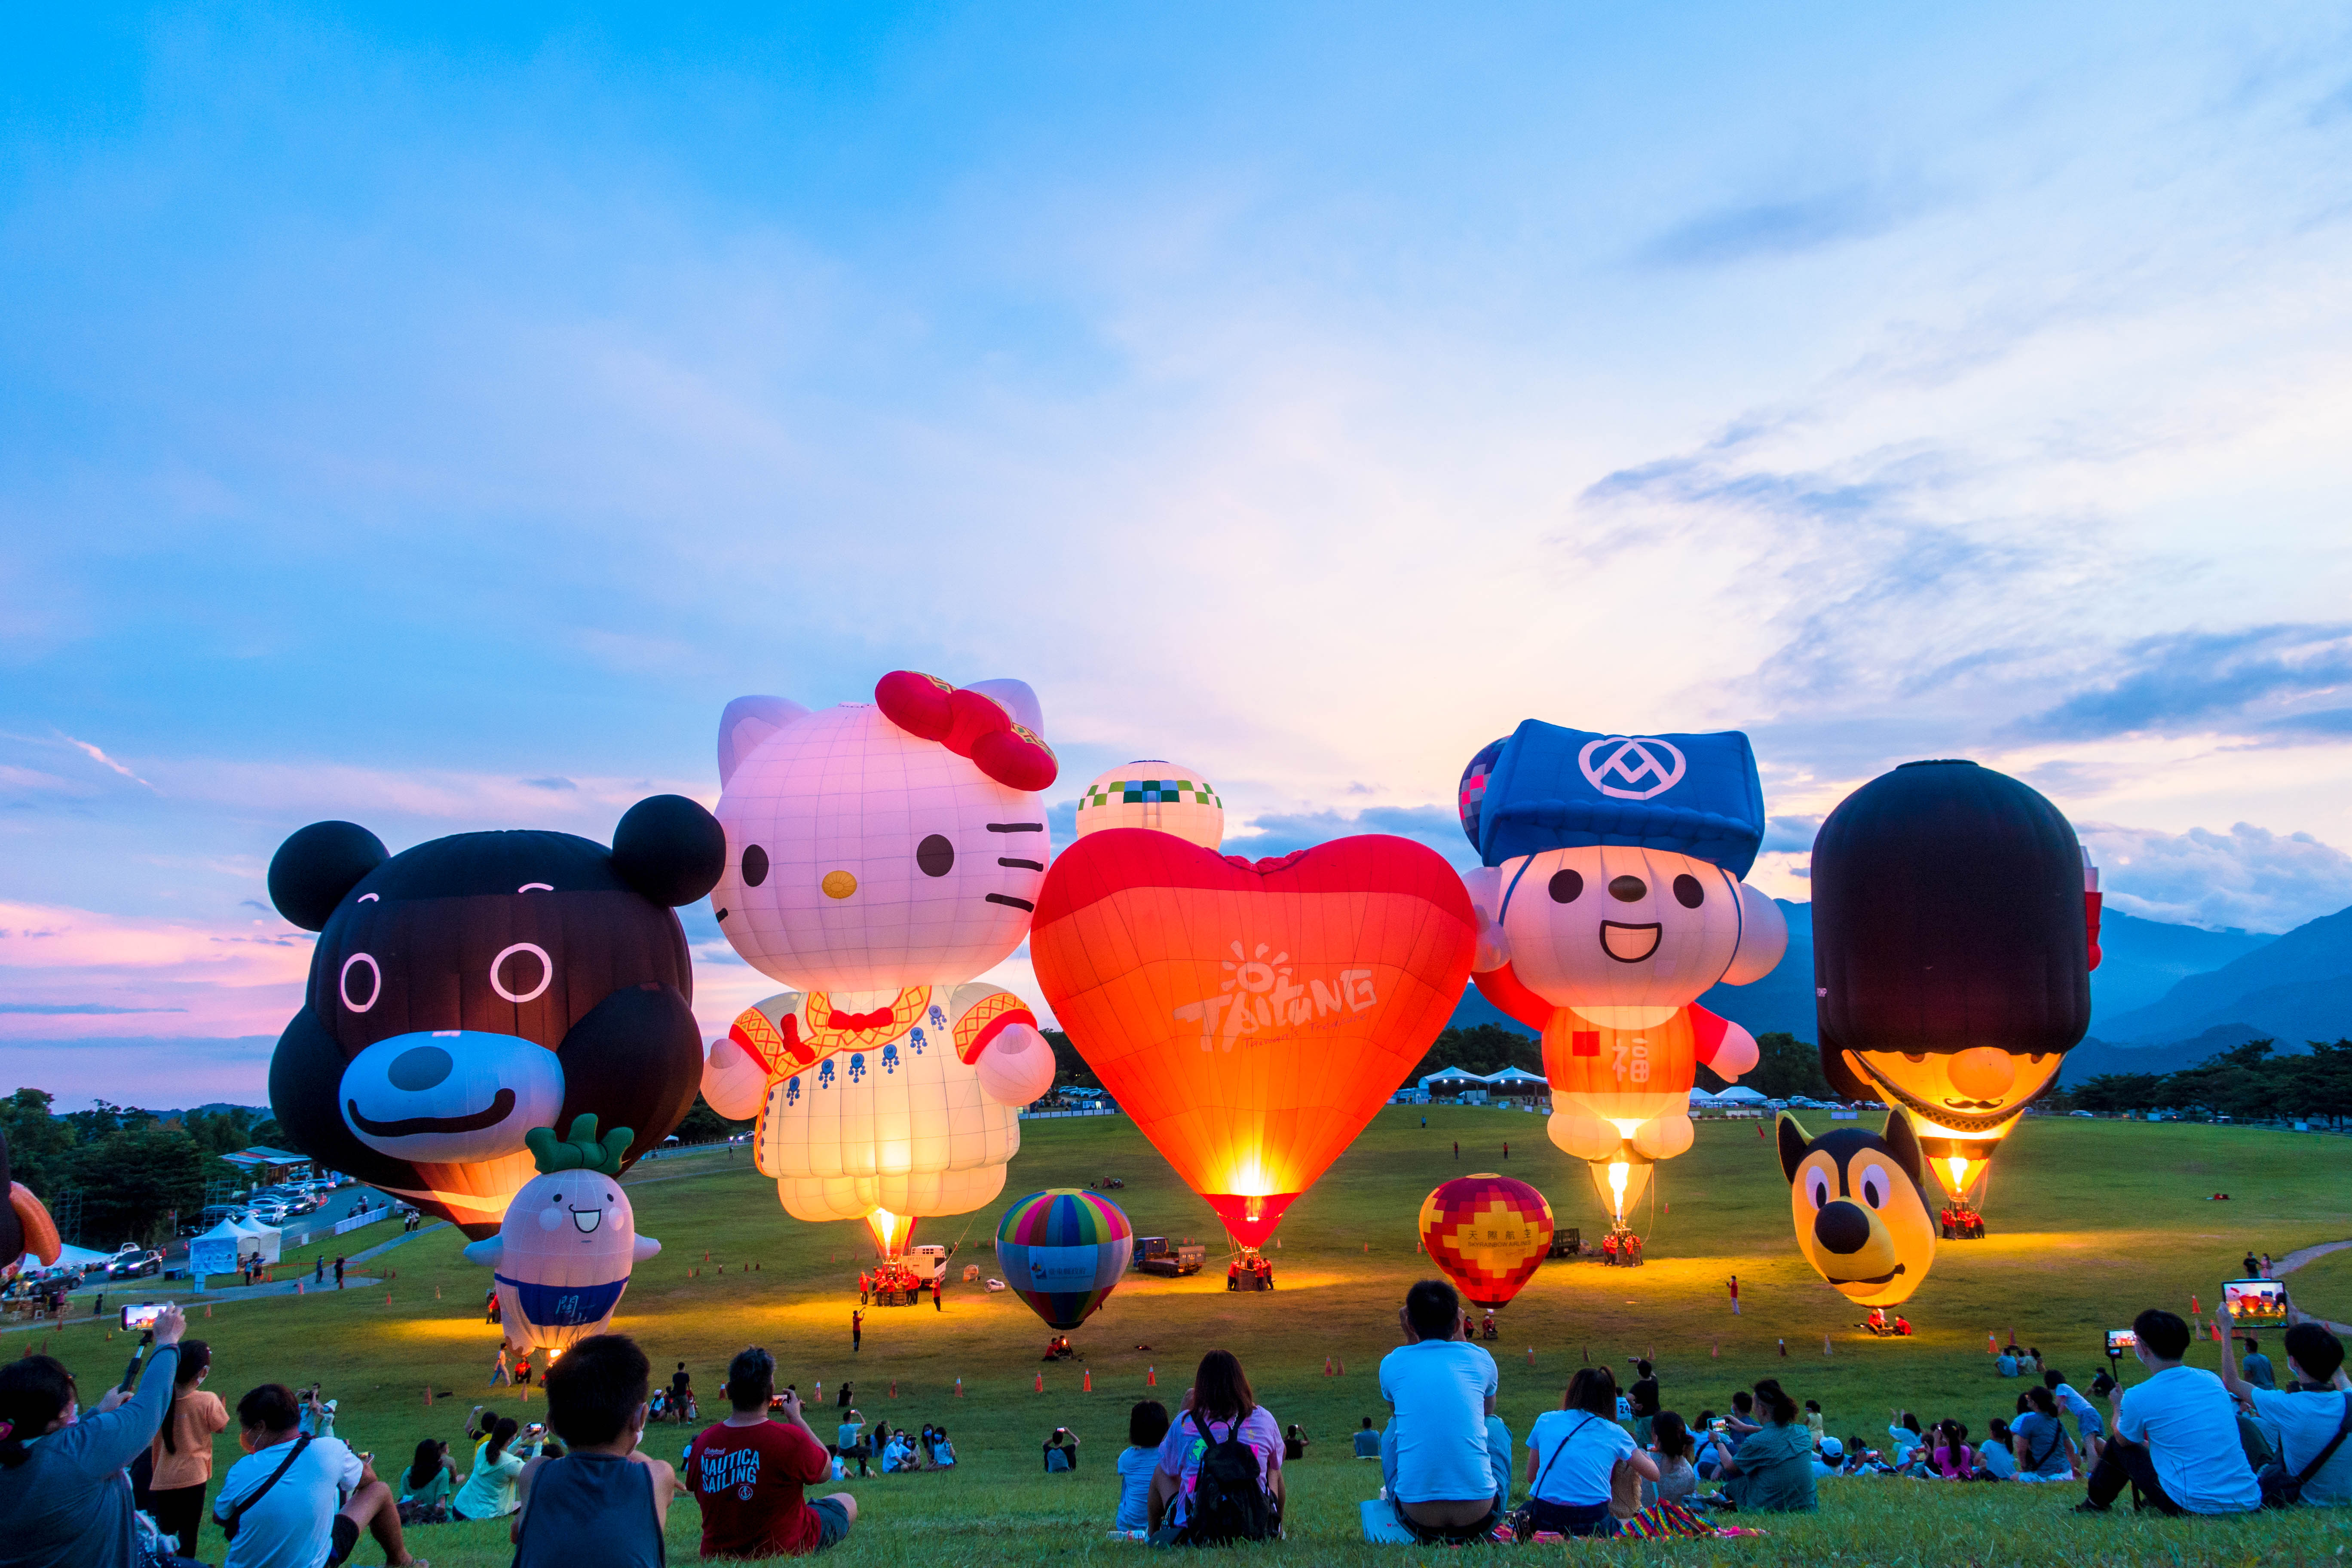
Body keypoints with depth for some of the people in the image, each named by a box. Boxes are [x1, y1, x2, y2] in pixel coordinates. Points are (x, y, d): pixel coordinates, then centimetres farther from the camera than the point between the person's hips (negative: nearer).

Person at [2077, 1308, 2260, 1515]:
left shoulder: (2138, 1397, -12)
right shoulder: (2213, 1380, 5)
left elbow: (2123, 1439, 11)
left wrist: (2119, 1406, 31)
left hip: (2192, 1506, -5)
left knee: (2117, 1446, 15)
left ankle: (2095, 1505, 35)